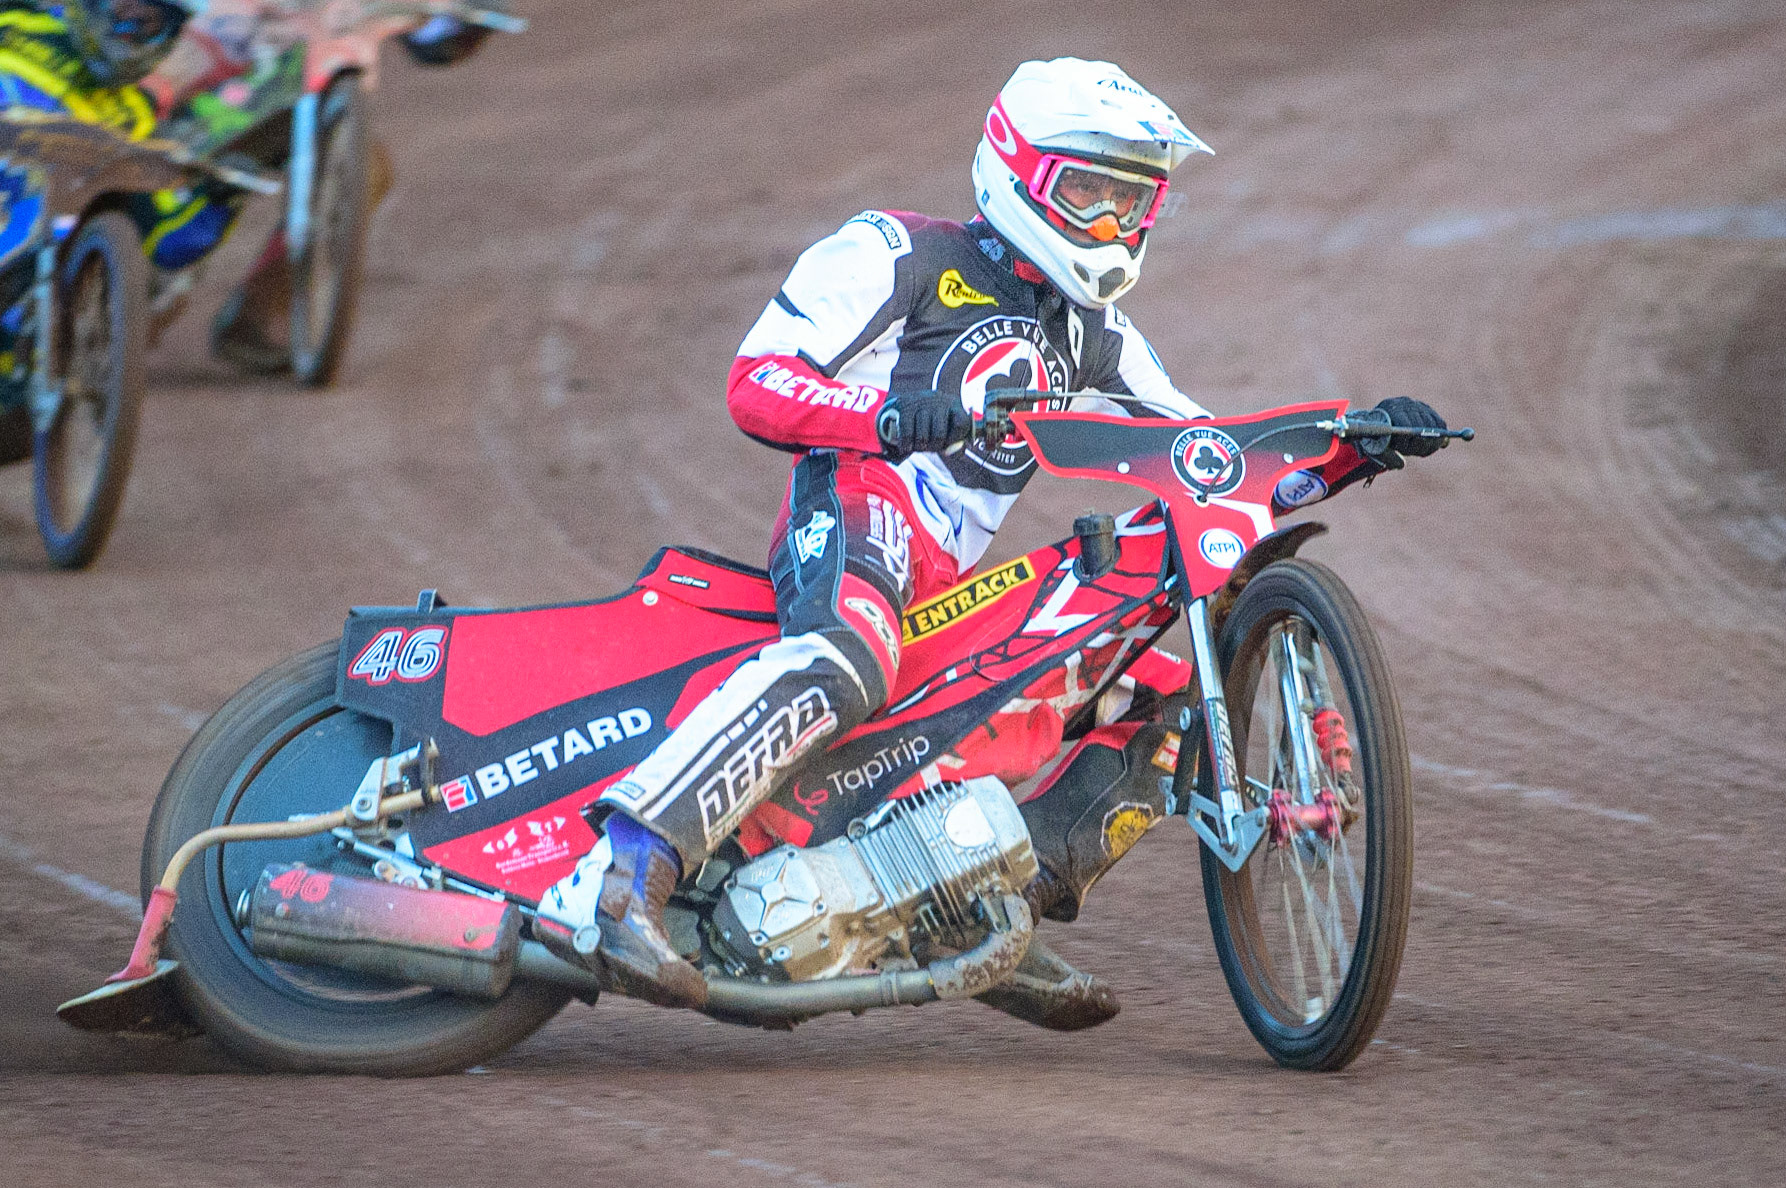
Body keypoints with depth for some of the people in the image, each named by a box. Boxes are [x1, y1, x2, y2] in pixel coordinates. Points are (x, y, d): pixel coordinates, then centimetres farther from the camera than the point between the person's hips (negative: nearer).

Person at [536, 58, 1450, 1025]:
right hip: (856, 502, -8)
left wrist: (1353, 451, 8)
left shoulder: (1092, 337, 26)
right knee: (846, 662, -39)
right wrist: (889, 414, -25)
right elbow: (756, 382, -6)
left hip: (952, 583, 8)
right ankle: (616, 875, -53)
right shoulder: (898, 255, 4)